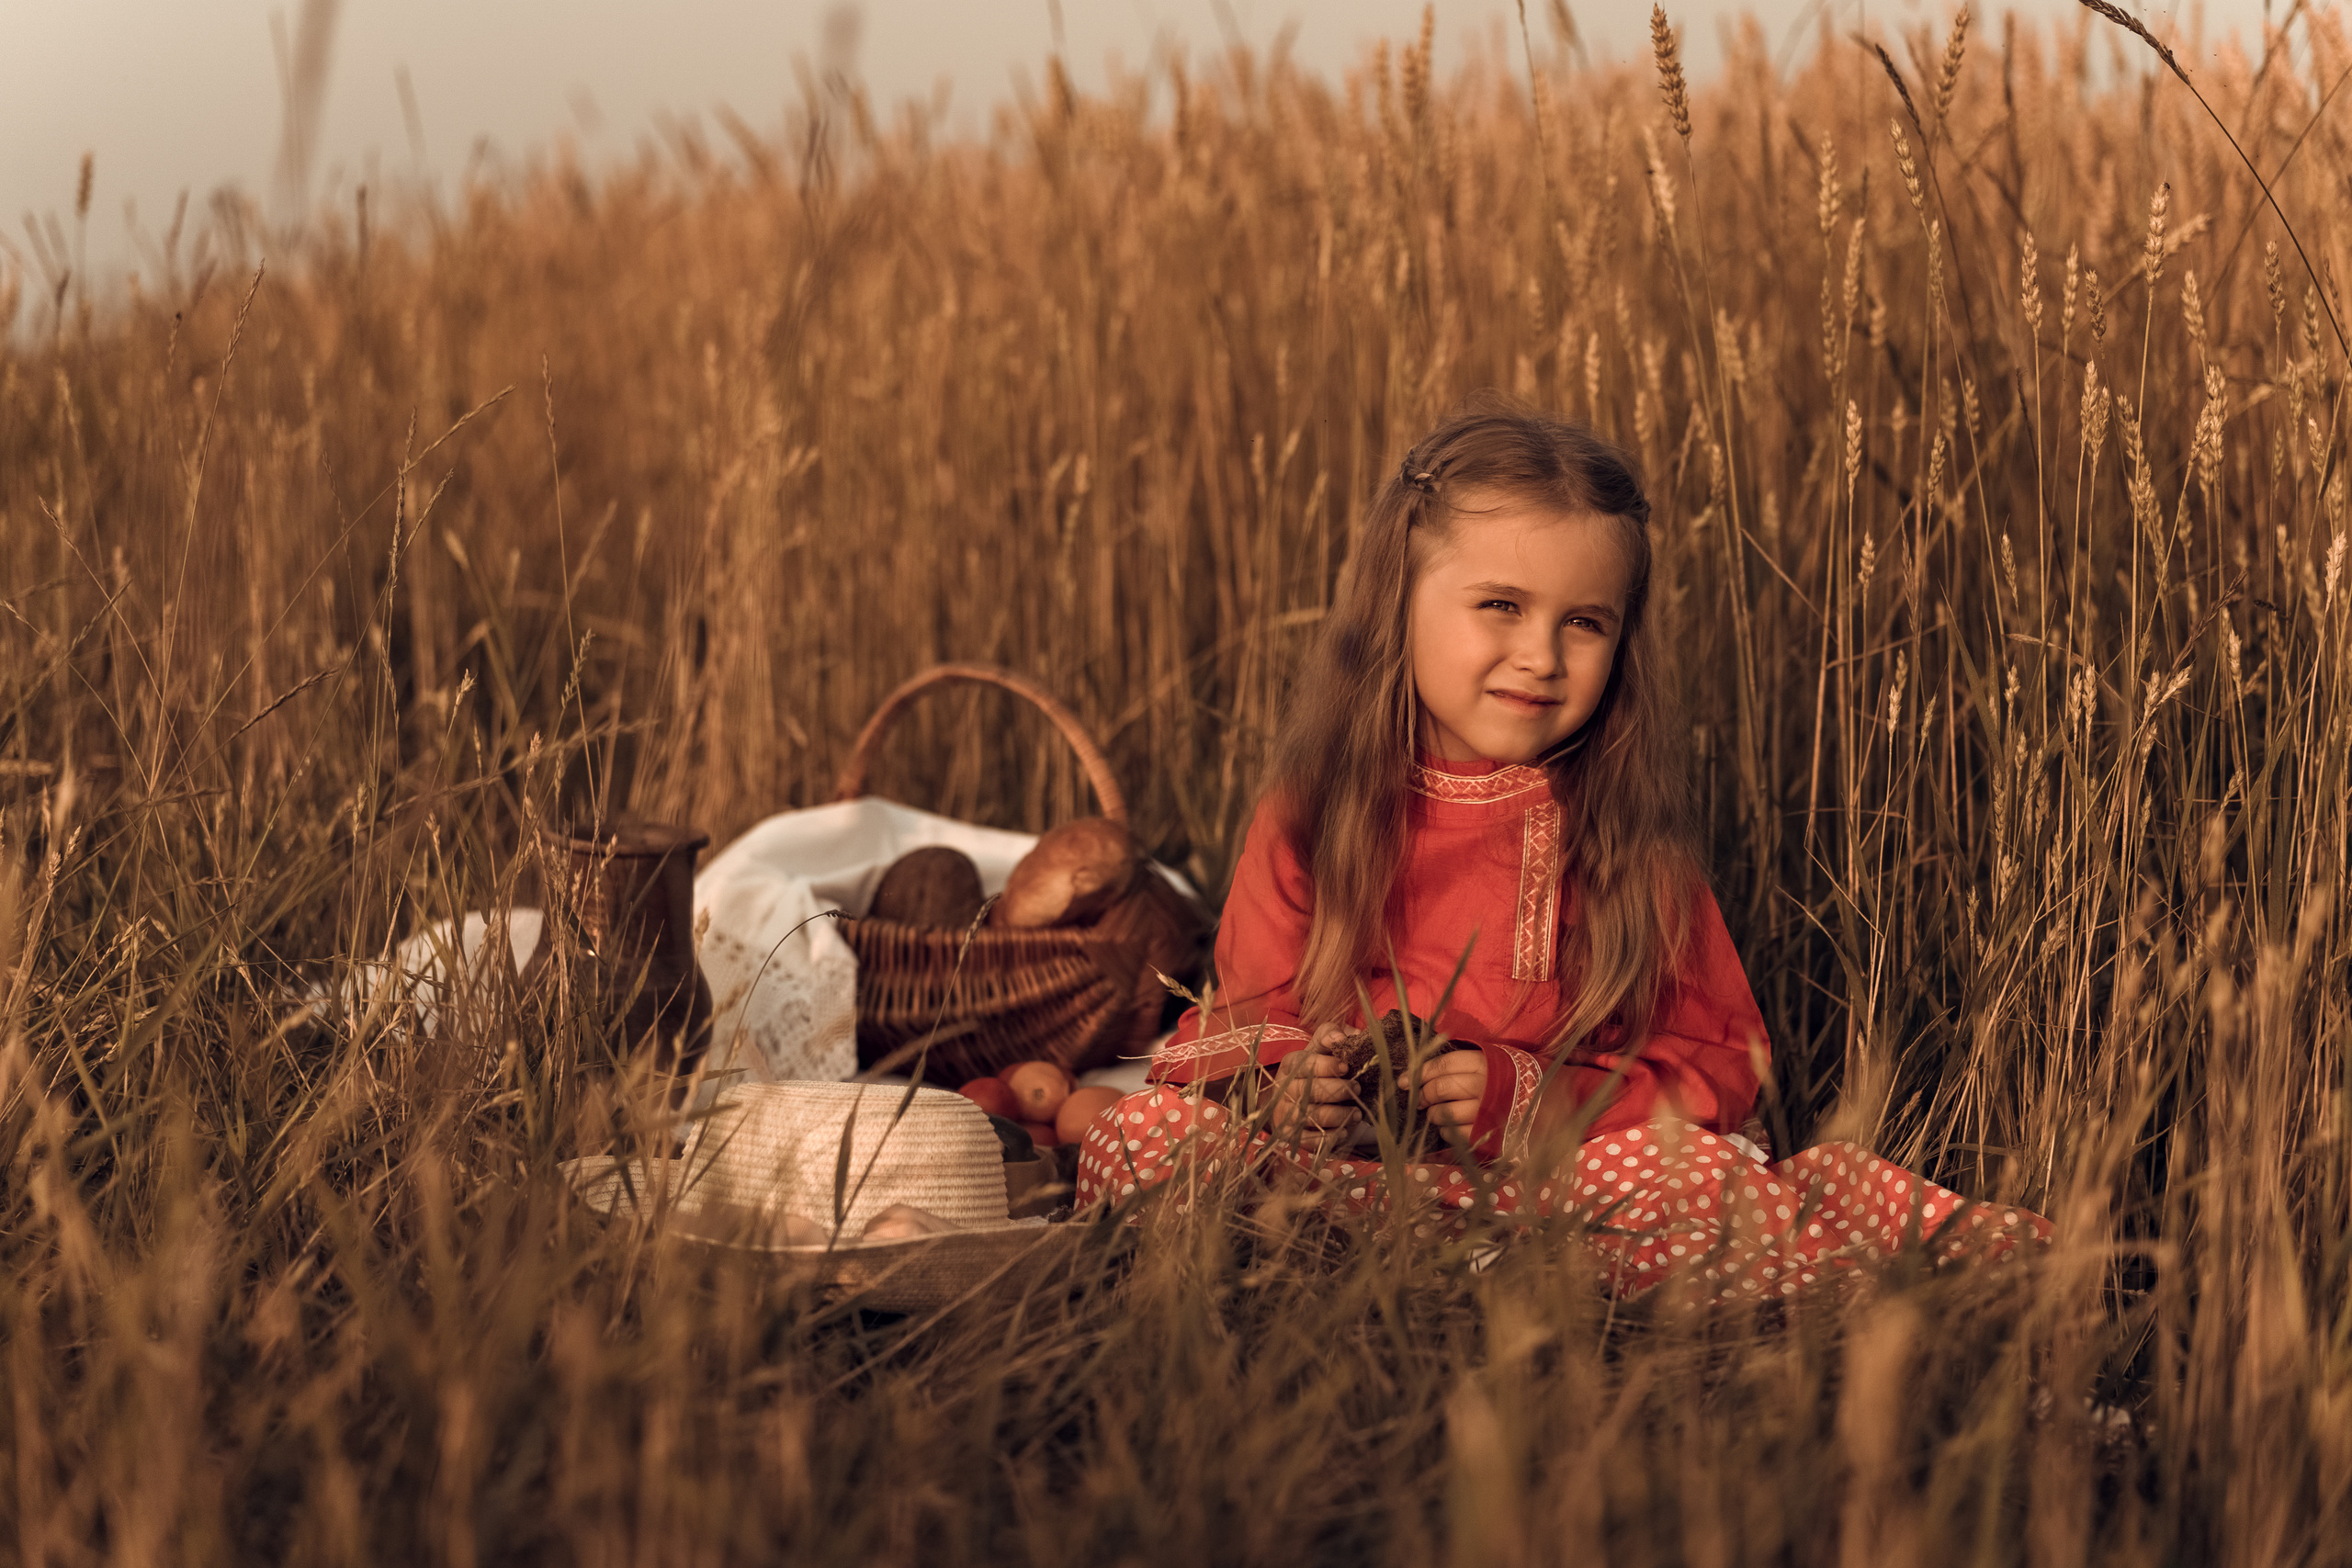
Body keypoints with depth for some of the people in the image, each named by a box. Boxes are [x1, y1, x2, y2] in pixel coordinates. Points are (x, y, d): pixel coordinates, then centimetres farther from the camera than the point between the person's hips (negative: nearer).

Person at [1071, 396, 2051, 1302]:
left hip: (1555, 1171, -2)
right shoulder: (1309, 817, 7)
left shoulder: (1625, 829, 3)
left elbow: (1717, 1061, 0)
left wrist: (1525, 1097, -17)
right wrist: (1290, 1085, -15)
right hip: (1342, 1165, 2)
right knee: (1144, 1137, -29)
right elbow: (1250, 1015, 11)